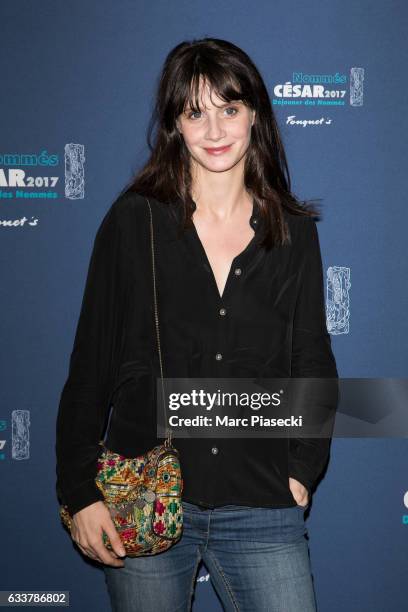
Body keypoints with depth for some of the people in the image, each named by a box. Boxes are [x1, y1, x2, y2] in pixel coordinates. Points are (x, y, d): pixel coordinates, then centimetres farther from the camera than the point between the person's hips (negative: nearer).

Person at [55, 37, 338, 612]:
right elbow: (90, 364, -1)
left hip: (263, 510, 1)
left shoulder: (294, 232, 6)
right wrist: (81, 492, -5)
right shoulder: (134, 220, 0)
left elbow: (313, 365, 9)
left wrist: (300, 473, -2)